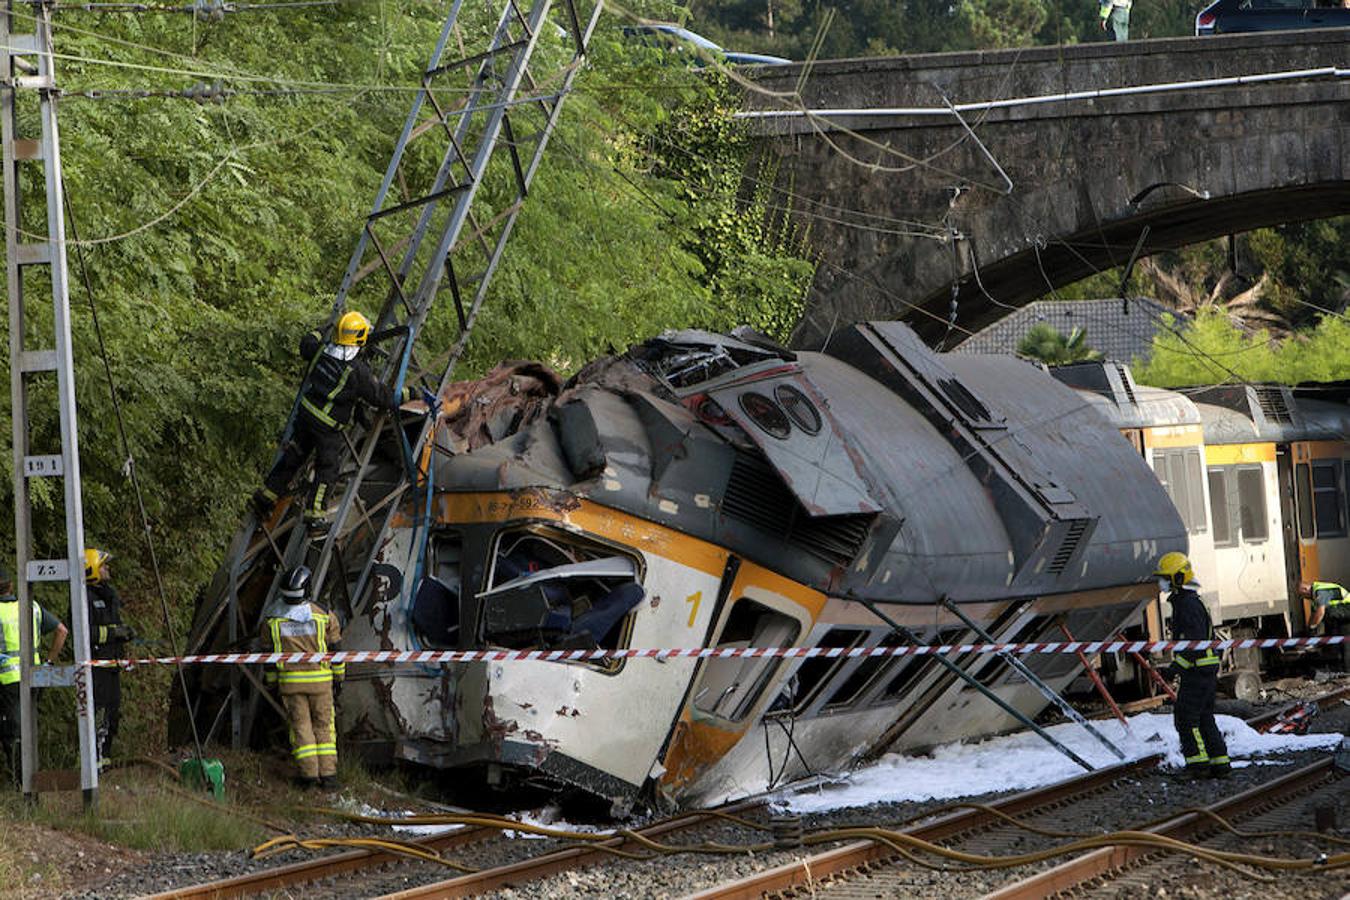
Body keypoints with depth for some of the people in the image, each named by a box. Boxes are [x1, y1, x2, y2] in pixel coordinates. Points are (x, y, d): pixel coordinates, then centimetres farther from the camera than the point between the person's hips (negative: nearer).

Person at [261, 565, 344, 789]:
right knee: (323, 725, 9)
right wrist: (339, 674, 17)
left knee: (300, 726, 7)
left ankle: (309, 773, 2)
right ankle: (328, 773, 5)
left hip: (290, 681, 0)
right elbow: (335, 648, 2)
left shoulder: (272, 621, -5)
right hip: (320, 679, 0)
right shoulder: (324, 615, -7)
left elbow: (268, 653, 4)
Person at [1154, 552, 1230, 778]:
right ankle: (1220, 762, 12)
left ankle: (1198, 762, -9)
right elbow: (1209, 636, 24)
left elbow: (1196, 639, -23)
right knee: (1204, 719, 12)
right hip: (1208, 670, 10)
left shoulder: (1187, 604, -15)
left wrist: (1180, 663, -22)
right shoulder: (1192, 601, 17)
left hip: (1196, 671, -10)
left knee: (1185, 717, -7)